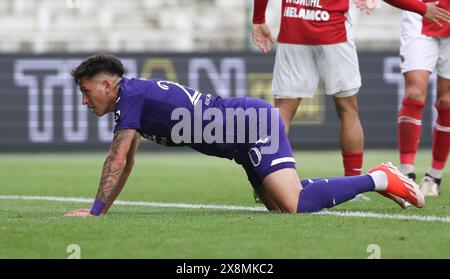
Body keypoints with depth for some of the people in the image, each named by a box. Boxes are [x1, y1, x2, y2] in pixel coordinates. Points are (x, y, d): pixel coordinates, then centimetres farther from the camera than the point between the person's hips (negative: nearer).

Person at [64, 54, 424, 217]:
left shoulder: (131, 95, -11)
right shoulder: (135, 96, 18)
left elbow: (117, 160, -15)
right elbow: (126, 162, 26)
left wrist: (95, 212, -12)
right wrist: (103, 208, 23)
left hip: (255, 124, -10)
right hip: (252, 122, 10)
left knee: (294, 205, -21)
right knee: (279, 205, 7)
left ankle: (379, 180, -11)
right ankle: (377, 176, 13)